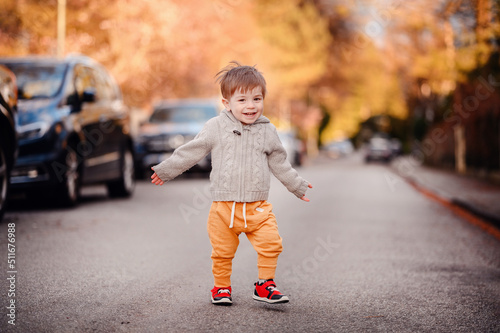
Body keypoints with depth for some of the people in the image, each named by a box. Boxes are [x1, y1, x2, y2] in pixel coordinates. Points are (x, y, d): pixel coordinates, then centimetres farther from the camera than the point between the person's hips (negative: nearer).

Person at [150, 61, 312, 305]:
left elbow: (279, 162, 21)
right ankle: (221, 287, 25)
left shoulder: (267, 131, 7)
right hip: (224, 206, -1)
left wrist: (298, 186, 28)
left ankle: (265, 286, 4)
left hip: (258, 207, 2)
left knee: (271, 244, -11)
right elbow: (190, 152, 7)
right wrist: (166, 170, 11)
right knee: (222, 251, 5)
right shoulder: (216, 128, -1)